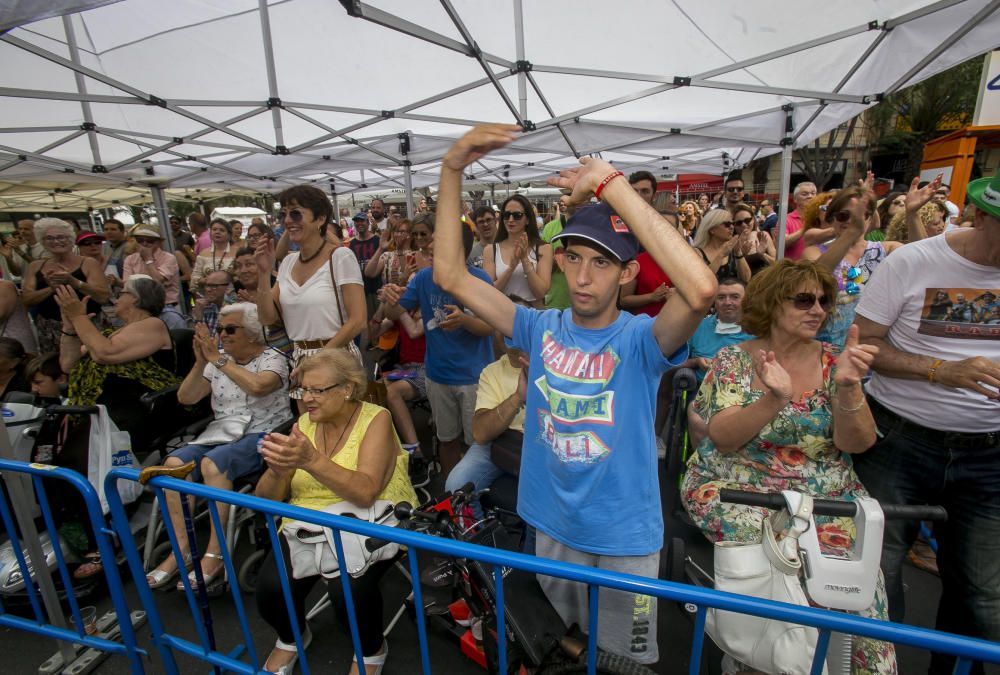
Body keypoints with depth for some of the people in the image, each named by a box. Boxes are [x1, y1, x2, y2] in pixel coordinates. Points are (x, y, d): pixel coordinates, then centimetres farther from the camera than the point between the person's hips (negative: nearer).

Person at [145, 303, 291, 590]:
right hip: (223, 435, 6)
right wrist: (200, 363, -8)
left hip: (262, 436, -6)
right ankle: (182, 548, -10)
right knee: (174, 463, -17)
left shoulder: (272, 359, -4)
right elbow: (185, 398, 7)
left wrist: (218, 359, -18)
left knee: (212, 463, -30)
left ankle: (215, 554, -20)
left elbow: (258, 386, -27)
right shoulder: (217, 362, 13)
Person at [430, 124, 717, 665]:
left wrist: (612, 183, -36)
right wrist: (453, 168, -20)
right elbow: (450, 275, -13)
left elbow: (701, 288, -41)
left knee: (624, 655, 23)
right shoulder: (541, 329, -9)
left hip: (625, 537, -3)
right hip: (552, 526, 3)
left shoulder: (641, 339, -19)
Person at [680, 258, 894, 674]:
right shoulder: (733, 360, -3)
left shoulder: (830, 361, 4)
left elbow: (856, 443, -5)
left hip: (827, 496, 3)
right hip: (736, 489, -2)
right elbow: (723, 437, -13)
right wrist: (775, 399, -29)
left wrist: (847, 387, -24)